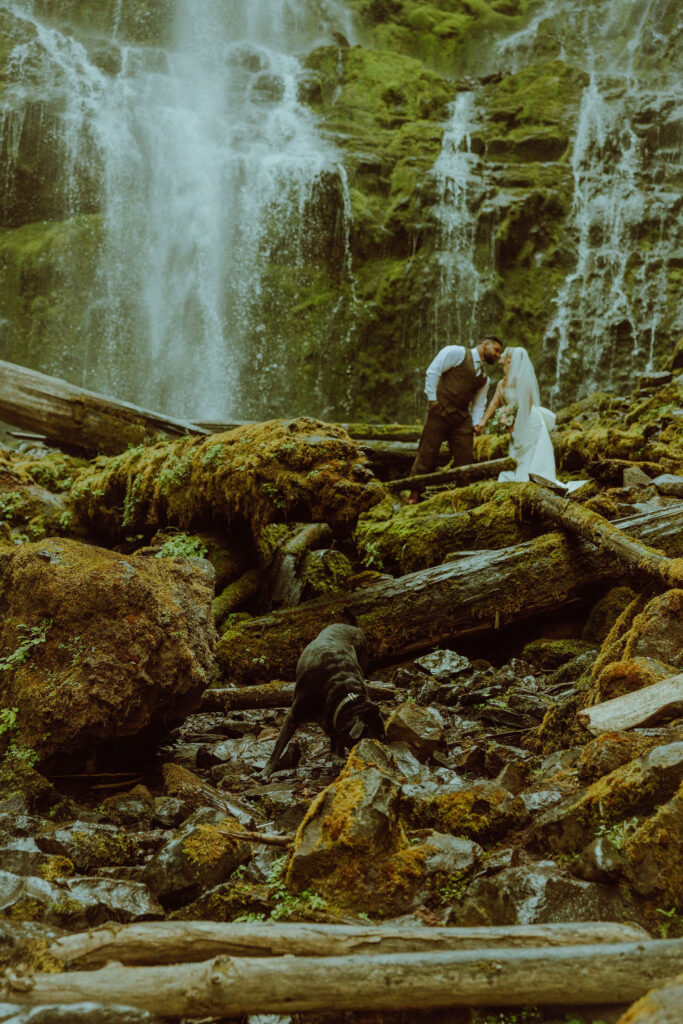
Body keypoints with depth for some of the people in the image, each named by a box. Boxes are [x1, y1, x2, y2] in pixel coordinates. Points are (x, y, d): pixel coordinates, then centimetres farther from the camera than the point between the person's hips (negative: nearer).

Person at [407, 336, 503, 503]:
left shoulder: (484, 378, 21)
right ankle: (414, 495, 1)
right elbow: (433, 370, -7)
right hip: (440, 409, -7)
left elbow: (479, 405, 22)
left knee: (465, 458, 1)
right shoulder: (457, 352, 0)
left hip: (462, 417, 7)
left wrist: (475, 425, 4)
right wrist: (432, 398, -12)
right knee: (427, 453, -6)